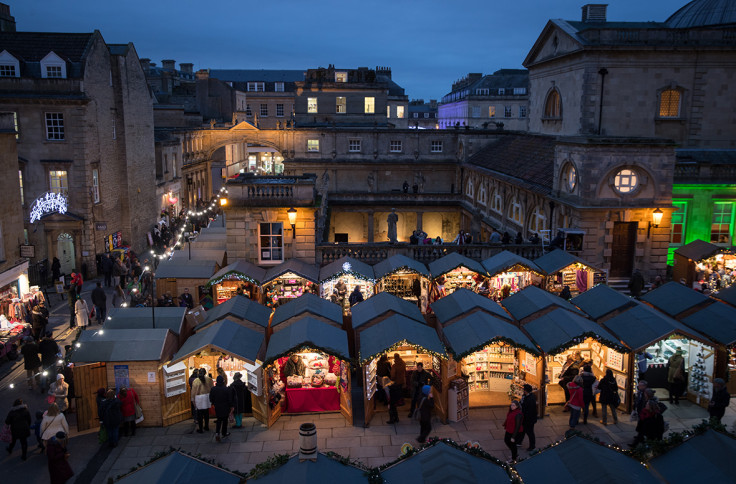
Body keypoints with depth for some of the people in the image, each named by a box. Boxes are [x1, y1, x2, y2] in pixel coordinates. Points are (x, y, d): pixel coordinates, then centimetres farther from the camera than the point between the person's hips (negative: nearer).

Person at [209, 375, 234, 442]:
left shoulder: (213, 389, -8)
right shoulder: (227, 389, -17)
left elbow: (211, 399, 0)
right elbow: (230, 400, -10)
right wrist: (231, 407, 3)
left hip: (217, 407, 2)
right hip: (225, 408, -2)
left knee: (219, 420, 13)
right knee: (225, 420, 14)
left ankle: (217, 433, -5)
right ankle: (224, 433, 23)